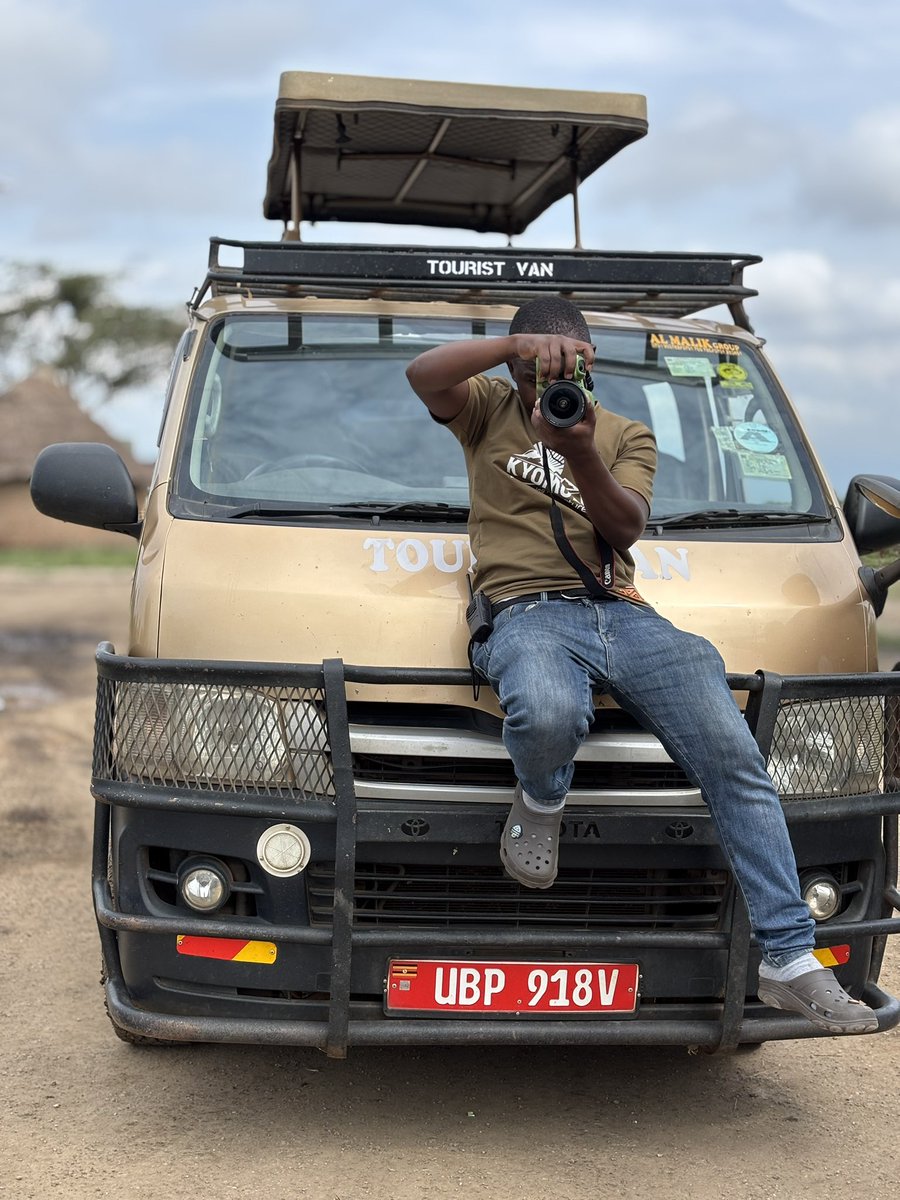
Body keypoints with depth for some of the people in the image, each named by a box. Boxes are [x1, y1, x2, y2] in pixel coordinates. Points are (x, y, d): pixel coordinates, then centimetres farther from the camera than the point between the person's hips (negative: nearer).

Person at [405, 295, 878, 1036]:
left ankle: (791, 961, -13)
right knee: (547, 714, -41)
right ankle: (541, 803, -3)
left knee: (737, 760, -15)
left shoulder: (627, 434, 22)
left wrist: (578, 452, -13)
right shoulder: (491, 412, 19)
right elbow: (422, 376, -2)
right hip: (529, 611, -3)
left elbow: (625, 528, 4)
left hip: (622, 612, 3)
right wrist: (517, 345, -13)